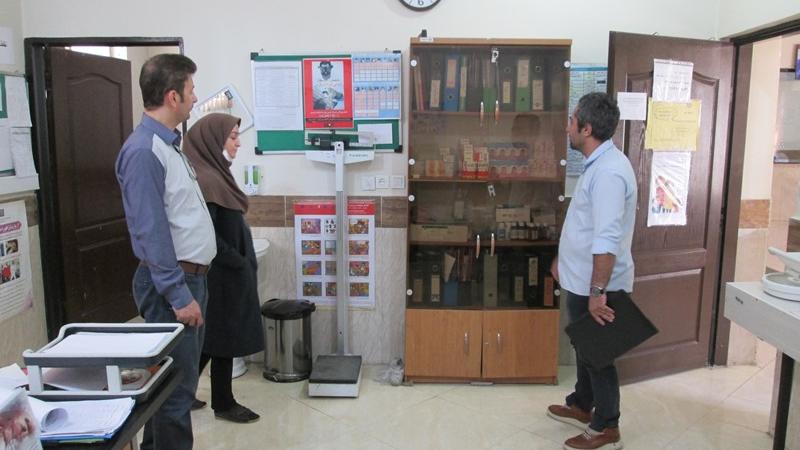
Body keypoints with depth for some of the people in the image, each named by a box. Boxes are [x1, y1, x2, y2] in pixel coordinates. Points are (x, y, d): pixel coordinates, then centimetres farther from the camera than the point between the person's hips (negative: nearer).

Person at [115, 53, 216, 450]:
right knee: (175, 385, 1)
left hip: (190, 276, 10)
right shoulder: (143, 149, -18)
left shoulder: (169, 143, 11)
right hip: (172, 282, -10)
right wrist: (179, 295, -21)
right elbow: (151, 231, -21)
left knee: (183, 377, 20)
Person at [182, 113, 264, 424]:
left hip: (227, 272, 10)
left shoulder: (214, 174, 9)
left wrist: (241, 262, 12)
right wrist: (240, 263, -15)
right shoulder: (204, 180, -21)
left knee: (215, 335, 18)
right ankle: (223, 403, 21)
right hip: (221, 274, -10)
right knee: (223, 336, 4)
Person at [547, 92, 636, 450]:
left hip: (595, 286, -10)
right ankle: (581, 406, 39)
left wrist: (597, 292, -29)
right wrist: (563, 258, 25)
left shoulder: (608, 172, -25)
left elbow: (607, 240, -30)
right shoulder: (598, 164, 9)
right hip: (581, 280, 10)